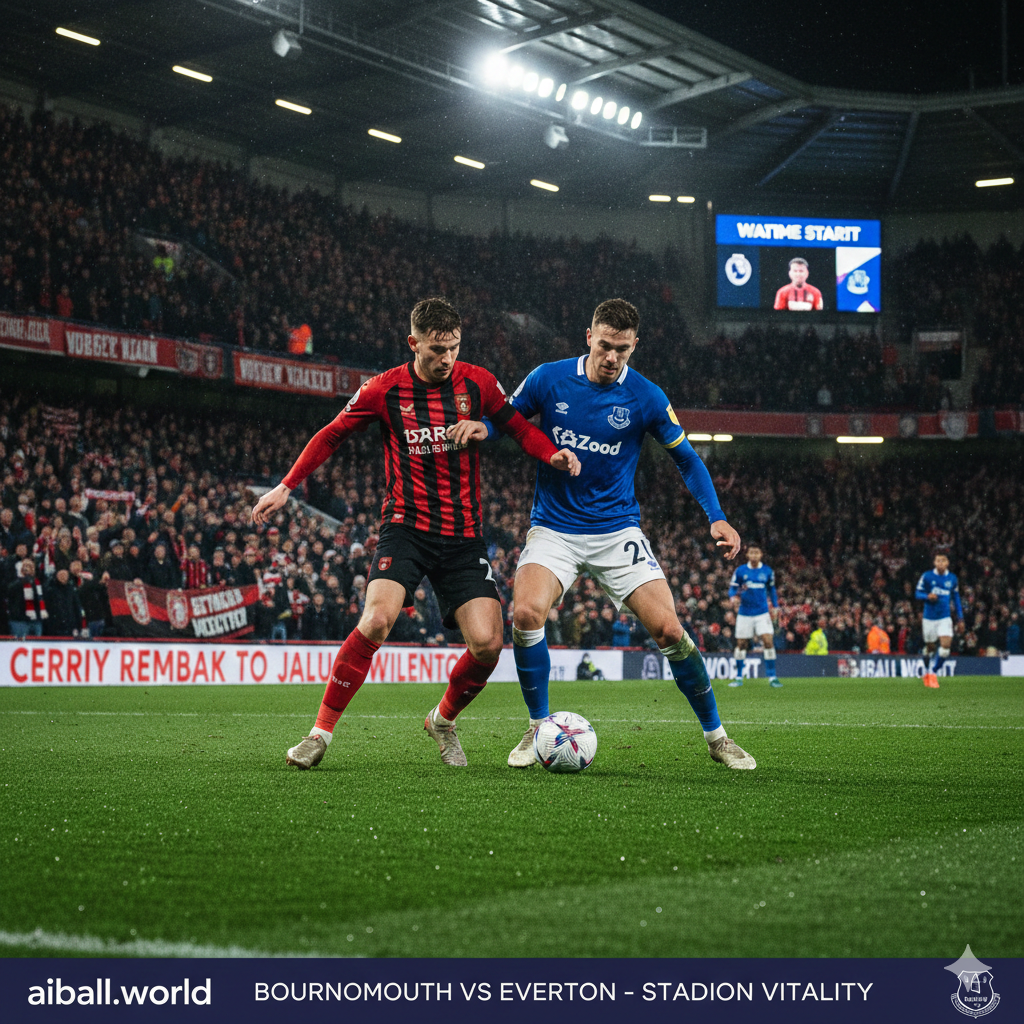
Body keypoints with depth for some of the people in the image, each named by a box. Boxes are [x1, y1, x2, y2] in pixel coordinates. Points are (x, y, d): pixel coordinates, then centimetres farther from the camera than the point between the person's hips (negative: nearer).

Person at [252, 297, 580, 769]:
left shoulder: (478, 383, 0)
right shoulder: (384, 390, -4)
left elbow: (518, 427, 14)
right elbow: (331, 435, 9)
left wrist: (553, 453, -6)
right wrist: (286, 487, 4)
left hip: (464, 535, 2)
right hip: (406, 527, -2)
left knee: (487, 643, -10)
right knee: (377, 619, -26)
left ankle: (443, 720, 20)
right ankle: (321, 732, -13)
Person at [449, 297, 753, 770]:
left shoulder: (646, 398, -5)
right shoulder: (548, 379, -5)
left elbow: (686, 459, 5)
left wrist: (716, 517, -7)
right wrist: (481, 427, -15)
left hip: (617, 530, 0)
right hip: (553, 528, 0)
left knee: (667, 628, -12)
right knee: (526, 613, -26)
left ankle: (716, 735, 9)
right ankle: (538, 727, -3)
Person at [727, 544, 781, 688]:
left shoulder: (767, 572, 3)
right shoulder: (740, 571, -1)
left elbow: (771, 589, 17)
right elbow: (732, 588, 3)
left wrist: (775, 607, 14)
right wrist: (733, 597, -18)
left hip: (762, 612, 0)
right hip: (744, 613, 0)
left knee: (768, 641, -13)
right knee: (741, 644, 2)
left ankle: (772, 677, -6)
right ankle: (739, 677, 16)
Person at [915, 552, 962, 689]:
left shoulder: (952, 579, 4)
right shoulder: (927, 576, -5)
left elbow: (956, 597, 17)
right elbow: (917, 593, -1)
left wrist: (960, 615, 13)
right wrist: (928, 596, -22)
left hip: (945, 617, 1)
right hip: (929, 617, -1)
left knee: (946, 645, -15)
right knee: (929, 647, 7)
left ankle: (933, 673, 2)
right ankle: (927, 672, 32)